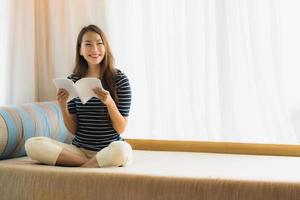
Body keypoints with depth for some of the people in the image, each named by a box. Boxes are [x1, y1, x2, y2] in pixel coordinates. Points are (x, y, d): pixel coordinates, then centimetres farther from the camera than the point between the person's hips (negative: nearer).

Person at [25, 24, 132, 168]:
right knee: (32, 145, -20)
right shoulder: (72, 81, 6)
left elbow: (121, 128, -4)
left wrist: (109, 102, -21)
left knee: (122, 149, -39)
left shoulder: (119, 79, -2)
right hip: (79, 149, 4)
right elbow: (73, 129, 6)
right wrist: (62, 106, -12)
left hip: (110, 149, -3)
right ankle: (94, 164, -15)